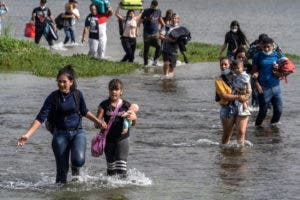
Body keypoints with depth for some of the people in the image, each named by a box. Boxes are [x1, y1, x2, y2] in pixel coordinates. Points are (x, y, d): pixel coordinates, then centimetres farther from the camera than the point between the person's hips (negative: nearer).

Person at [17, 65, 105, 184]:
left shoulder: (77, 94, -2)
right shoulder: (53, 97, -8)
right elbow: (41, 118, -12)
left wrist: (97, 121, 14)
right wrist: (27, 135, -20)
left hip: (77, 132, 1)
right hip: (60, 134, -1)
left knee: (79, 160, -23)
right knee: (62, 169, -1)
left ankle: (75, 168, 12)